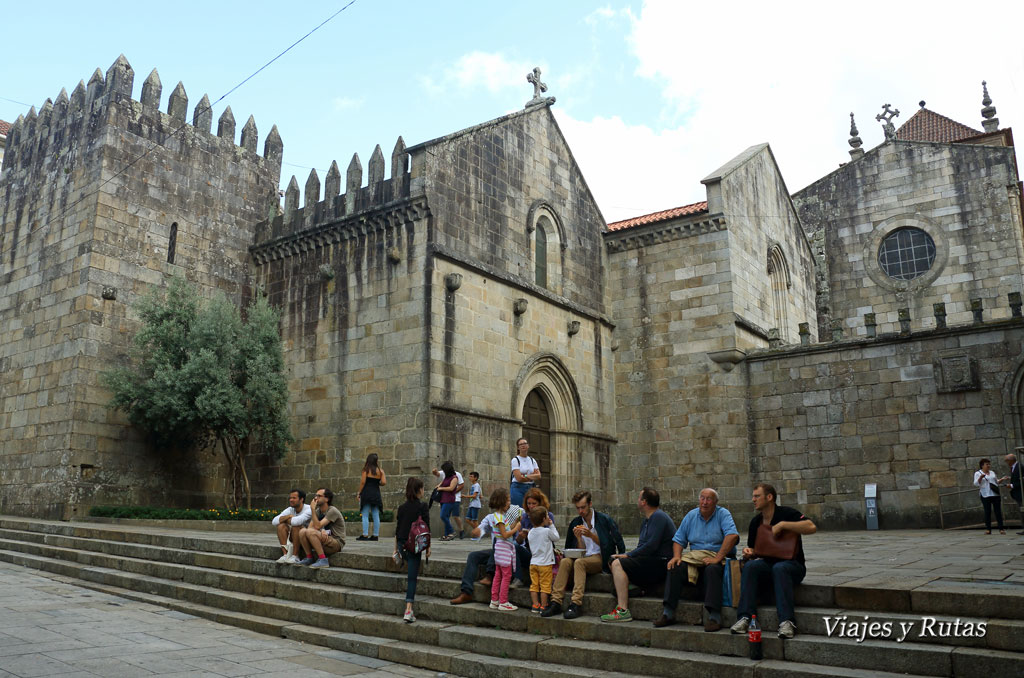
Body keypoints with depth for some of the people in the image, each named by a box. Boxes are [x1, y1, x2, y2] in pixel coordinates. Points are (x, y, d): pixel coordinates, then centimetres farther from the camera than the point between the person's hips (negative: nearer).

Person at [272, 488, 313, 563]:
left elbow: (296, 521, -36)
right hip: (293, 539, 6)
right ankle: (285, 554, -20)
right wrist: (288, 516, -22)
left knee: (296, 525, -32)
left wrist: (284, 519, -15)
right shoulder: (290, 510, 1)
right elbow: (274, 522, -10)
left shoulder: (308, 510, -19)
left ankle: (294, 556, -24)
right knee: (281, 526, -15)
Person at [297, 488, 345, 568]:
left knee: (310, 532, -28)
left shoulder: (332, 511, -14)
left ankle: (323, 560, -24)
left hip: (336, 542, -8)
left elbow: (317, 526, -22)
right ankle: (310, 558, 0)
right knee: (302, 531, -11)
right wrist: (322, 530, -18)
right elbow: (310, 527, 1)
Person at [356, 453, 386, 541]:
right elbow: (384, 482, -2)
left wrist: (358, 493, -1)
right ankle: (376, 535, 7)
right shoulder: (380, 471, 6)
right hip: (376, 494, 4)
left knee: (365, 515, -1)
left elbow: (363, 482, -8)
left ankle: (365, 535, -4)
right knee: (376, 515, 6)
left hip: (366, 493, -4)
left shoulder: (366, 470, -3)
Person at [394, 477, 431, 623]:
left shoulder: (402, 508, 7)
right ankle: (408, 610, -9)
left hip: (402, 544, 5)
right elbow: (426, 529, -8)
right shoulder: (422, 507, -7)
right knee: (412, 577, -4)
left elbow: (397, 529, 11)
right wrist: (428, 547, -1)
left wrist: (396, 548, 18)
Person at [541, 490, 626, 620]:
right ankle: (556, 602, -30)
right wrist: (579, 538, -11)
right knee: (565, 561, -26)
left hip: (600, 559, -4)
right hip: (583, 557, 4)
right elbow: (581, 551, 10)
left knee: (579, 562, -33)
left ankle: (575, 604, -37)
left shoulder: (605, 520, -1)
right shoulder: (575, 523, 10)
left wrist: (591, 535, -13)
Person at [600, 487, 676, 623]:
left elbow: (651, 546, -20)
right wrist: (622, 556, 3)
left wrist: (627, 555, -13)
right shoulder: (646, 521, 20)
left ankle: (623, 611, -23)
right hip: (650, 562, 10)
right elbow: (642, 546, 18)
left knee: (618, 564, -19)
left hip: (661, 564, -10)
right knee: (614, 561, 3)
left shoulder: (658, 517, -12)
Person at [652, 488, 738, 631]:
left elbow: (733, 536, -21)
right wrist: (677, 556, -7)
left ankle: (715, 616, -35)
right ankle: (668, 613, -18)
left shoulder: (723, 514, -4)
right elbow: (678, 539, 14)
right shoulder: (691, 516, 12)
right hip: (694, 557, 4)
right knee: (675, 567, -19)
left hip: (719, 557, -4)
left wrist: (717, 558, -27)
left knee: (712, 570, -36)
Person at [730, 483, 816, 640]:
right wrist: (749, 552, -6)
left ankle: (787, 621, -42)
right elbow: (754, 550, 19)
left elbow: (812, 527, -26)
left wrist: (782, 525, -27)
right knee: (750, 566, -26)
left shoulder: (786, 513, -9)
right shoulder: (755, 522, 10)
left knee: (779, 568, -38)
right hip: (768, 563, 5)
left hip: (793, 565, -5)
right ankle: (745, 617, -32)